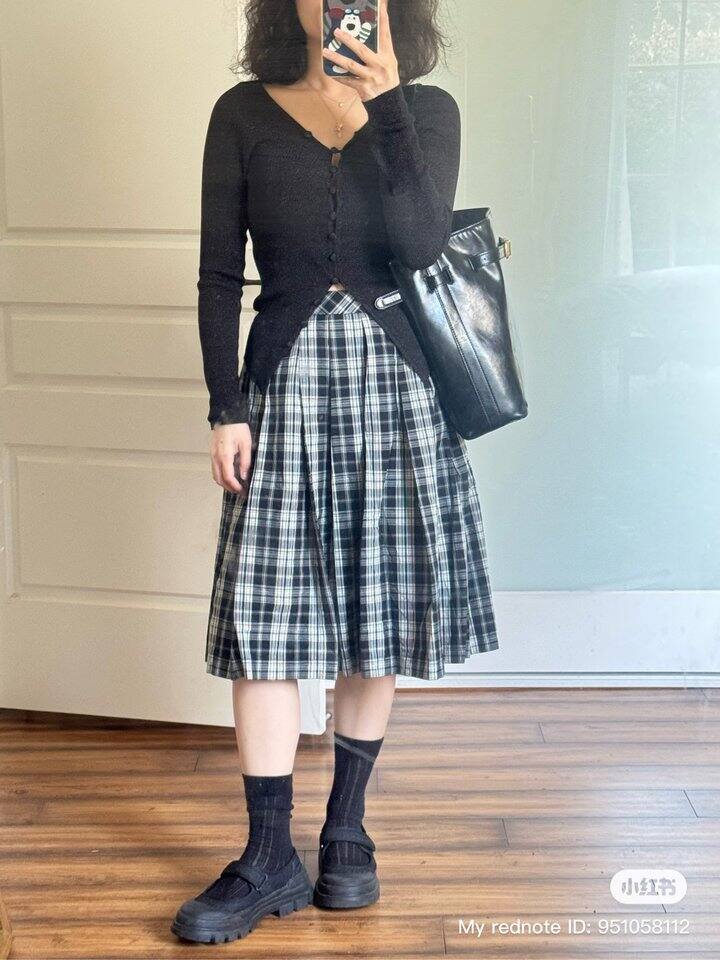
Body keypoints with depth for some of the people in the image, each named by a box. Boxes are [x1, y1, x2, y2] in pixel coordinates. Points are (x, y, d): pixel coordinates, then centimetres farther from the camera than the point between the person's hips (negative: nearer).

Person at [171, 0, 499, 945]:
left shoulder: (429, 111, 4)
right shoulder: (245, 114, 4)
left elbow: (422, 245, -12)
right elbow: (220, 275, 2)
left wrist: (385, 103, -16)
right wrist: (227, 408, -4)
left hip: (398, 379, 1)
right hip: (286, 378, 0)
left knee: (377, 621, 6)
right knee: (266, 619, -4)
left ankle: (347, 831, 23)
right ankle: (270, 859, 7)